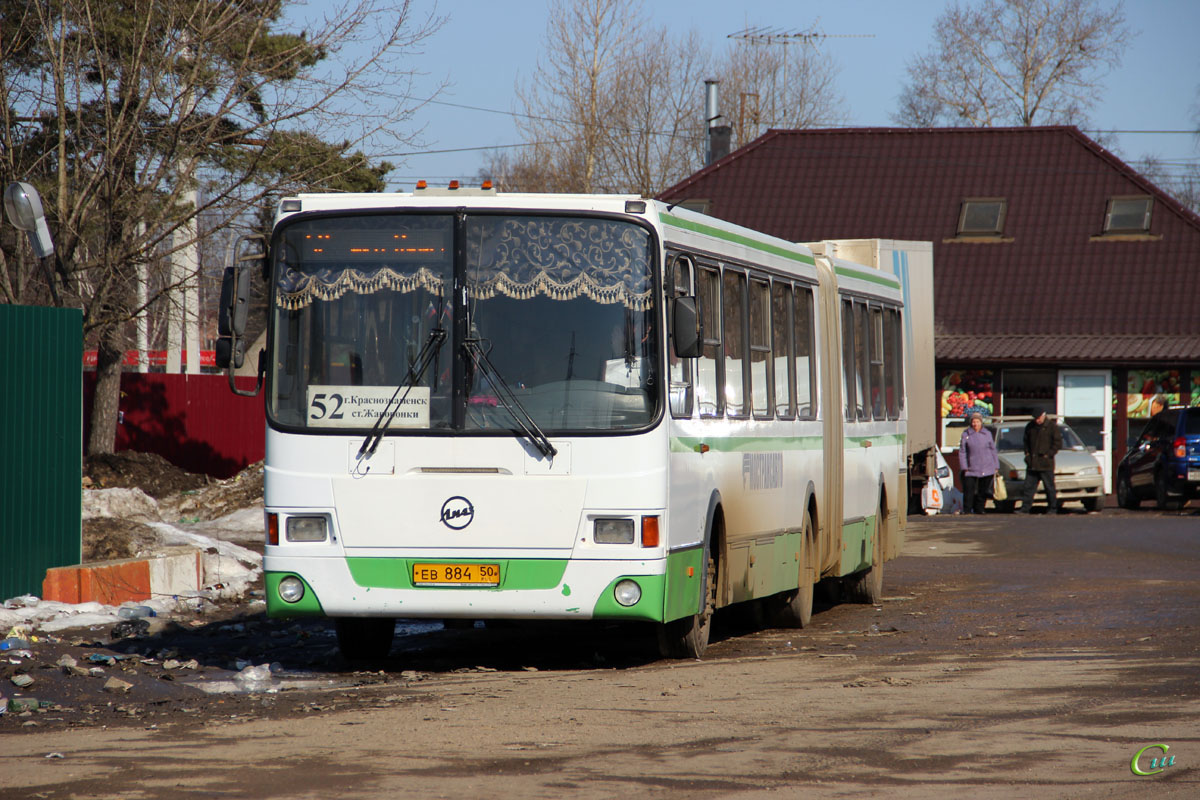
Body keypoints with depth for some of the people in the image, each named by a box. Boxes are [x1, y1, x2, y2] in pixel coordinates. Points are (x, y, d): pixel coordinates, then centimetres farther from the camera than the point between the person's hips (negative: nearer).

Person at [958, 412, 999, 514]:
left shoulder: (987, 434, 9)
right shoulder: (966, 434, 4)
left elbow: (993, 451, 13)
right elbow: (962, 452, 4)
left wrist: (996, 466, 9)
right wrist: (964, 467, -4)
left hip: (986, 469, 1)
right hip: (971, 469, -1)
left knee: (983, 491, 3)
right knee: (968, 489, -9)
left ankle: (979, 509, 13)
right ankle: (967, 510, -3)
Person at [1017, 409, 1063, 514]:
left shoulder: (1052, 427, -4)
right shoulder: (1030, 427, 11)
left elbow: (1058, 443, -4)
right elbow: (1026, 441, 23)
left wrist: (1048, 454, -11)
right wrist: (1027, 453, 8)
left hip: (1046, 464, -5)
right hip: (1032, 464, 5)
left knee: (1049, 487, 1)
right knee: (1028, 486, 2)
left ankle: (1052, 508, 9)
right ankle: (1025, 508, 3)